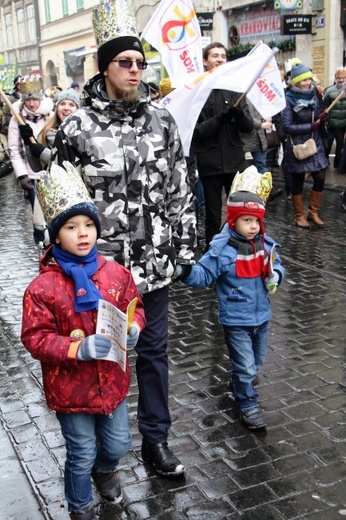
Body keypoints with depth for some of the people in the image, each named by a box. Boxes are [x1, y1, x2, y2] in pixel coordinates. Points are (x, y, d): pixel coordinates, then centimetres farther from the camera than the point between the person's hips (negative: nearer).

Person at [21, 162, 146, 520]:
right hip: (70, 387, -4)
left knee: (118, 444, 21)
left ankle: (104, 470, 57)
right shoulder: (43, 286, -18)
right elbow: (35, 337, -17)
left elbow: (134, 306, 7)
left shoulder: (115, 273, -7)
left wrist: (133, 328, -15)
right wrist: (78, 349, -29)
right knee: (82, 455, 14)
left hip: (112, 380, 4)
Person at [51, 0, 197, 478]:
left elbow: (180, 187, 8)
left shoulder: (161, 121, 3)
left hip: (155, 263, 3)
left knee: (154, 350, 13)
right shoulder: (77, 128, -8)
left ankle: (155, 439, 31)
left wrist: (185, 243, 6)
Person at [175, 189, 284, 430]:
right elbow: (203, 275, -15)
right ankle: (248, 405, 24)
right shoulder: (222, 250, -18)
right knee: (246, 366, 2)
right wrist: (186, 272, -35)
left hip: (262, 316, 6)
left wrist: (276, 276, -11)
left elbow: (277, 265, 11)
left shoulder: (265, 244, -4)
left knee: (257, 362, 24)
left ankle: (239, 383, 53)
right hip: (236, 320, -6)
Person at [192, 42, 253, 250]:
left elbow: (249, 126, 4)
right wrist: (220, 119, -24)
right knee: (213, 217, 7)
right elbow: (195, 131, -10)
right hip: (210, 164, -3)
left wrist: (240, 115, -17)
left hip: (236, 162, 4)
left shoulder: (234, 88, 10)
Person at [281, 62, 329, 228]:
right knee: (298, 182, 6)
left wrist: (322, 118, -9)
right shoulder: (288, 100, -12)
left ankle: (313, 212, 21)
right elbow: (286, 126, -18)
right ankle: (299, 216, 22)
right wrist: (310, 126, -20)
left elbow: (318, 120, 14)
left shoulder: (314, 95, 5)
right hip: (297, 146, -5)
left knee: (320, 178, 3)